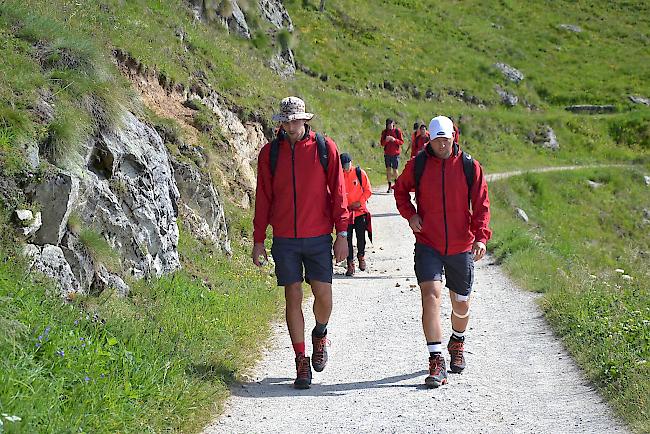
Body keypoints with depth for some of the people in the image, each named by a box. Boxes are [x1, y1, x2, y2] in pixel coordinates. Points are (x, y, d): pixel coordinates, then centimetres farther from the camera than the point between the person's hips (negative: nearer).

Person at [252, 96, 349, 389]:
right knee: (293, 297, 1)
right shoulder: (269, 153, 4)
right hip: (284, 239, 1)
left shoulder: (324, 147, 0)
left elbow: (337, 191, 1)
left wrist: (342, 233, -3)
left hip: (318, 237, -1)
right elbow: (263, 199, 8)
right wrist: (258, 240, 6)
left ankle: (320, 334, 31)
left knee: (323, 295, -2)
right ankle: (301, 363, 9)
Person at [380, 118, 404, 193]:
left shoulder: (397, 131, 1)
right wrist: (386, 140, -15)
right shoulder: (384, 132, 7)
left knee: (395, 170, -2)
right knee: (388, 169, 0)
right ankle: (389, 187, 3)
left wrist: (394, 140, -16)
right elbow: (382, 143, 6)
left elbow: (402, 142, 0)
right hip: (387, 153, 2)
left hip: (395, 153, -2)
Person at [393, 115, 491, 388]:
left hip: (461, 247, 1)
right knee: (431, 295, -19)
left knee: (461, 304, 14)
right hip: (428, 245, -1)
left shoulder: (469, 166, -2)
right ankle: (436, 361, -17)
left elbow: (481, 204, -2)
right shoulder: (417, 165, -2)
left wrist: (481, 237, -14)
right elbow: (400, 190, 16)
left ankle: (457, 342, 44)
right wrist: (410, 214, -2)